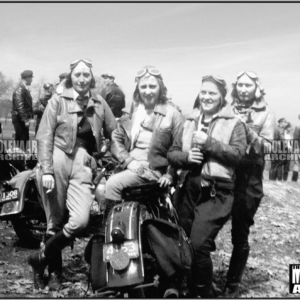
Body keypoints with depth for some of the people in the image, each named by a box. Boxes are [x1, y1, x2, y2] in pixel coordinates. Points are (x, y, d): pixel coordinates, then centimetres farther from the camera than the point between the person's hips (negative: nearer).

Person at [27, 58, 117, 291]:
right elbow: (45, 136, -2)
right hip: (57, 160, -2)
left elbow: (115, 133, 15)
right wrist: (46, 170, -11)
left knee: (80, 221, -15)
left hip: (83, 165, 2)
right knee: (55, 221, 5)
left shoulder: (99, 103, 12)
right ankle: (55, 270, 25)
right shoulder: (58, 100, 4)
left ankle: (40, 258, 6)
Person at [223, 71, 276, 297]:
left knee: (240, 234, 5)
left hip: (249, 179, -2)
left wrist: (247, 130, -18)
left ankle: (233, 285, 21)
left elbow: (266, 147, -7)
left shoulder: (266, 114, 4)